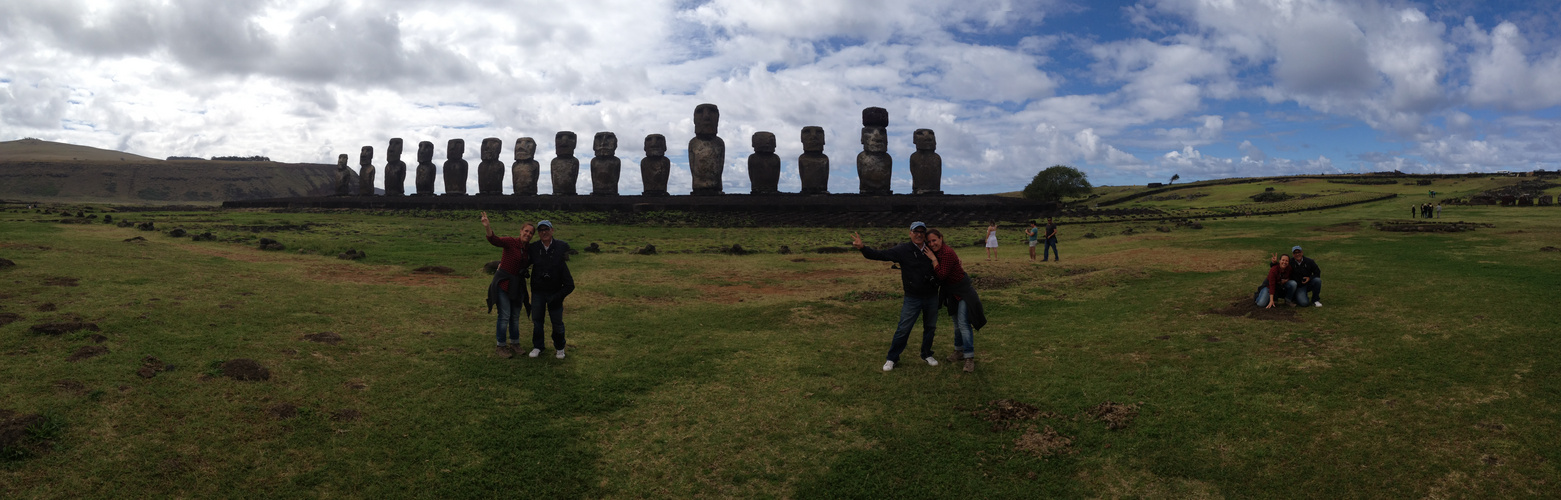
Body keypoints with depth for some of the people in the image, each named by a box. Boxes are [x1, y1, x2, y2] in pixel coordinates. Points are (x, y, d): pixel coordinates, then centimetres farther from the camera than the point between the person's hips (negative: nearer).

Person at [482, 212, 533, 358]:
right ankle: (500, 346, 9)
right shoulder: (511, 242, -13)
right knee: (504, 316, -4)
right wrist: (487, 226, -49)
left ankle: (515, 344, 29)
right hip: (503, 282, -6)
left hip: (518, 285, 6)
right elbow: (494, 239, -32)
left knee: (515, 316, 15)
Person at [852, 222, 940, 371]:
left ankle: (926, 355, 35)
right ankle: (891, 359, 11)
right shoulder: (903, 250, -10)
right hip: (912, 298, -4)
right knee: (903, 329, -2)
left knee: (930, 327, 15)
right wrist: (862, 248, -32)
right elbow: (880, 255, -18)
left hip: (932, 297, 4)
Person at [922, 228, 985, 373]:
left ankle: (969, 357, -10)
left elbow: (942, 275, -29)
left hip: (963, 290, -9)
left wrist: (933, 259, -25)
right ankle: (959, 351, 33)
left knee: (963, 323, -13)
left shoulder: (947, 253, -27)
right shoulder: (936, 252, -1)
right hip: (951, 292, 9)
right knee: (957, 323, 19)